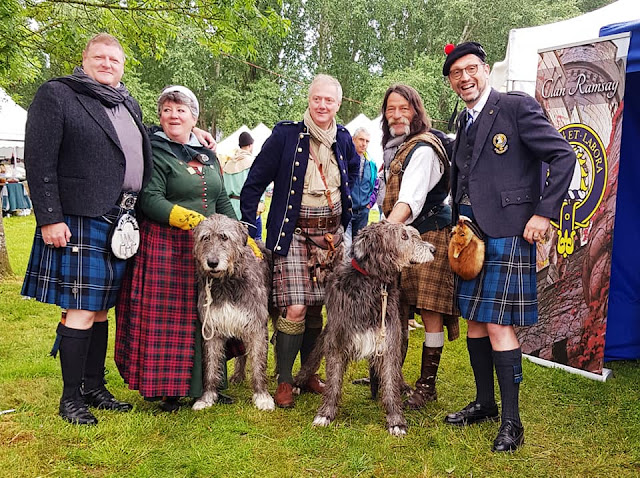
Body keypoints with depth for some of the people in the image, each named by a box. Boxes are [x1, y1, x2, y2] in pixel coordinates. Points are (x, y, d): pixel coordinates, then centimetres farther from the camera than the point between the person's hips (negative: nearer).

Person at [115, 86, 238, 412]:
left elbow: (223, 202, 17)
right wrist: (196, 222, -22)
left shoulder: (208, 156, 16)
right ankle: (167, 389, 9)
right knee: (166, 318, -2)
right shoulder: (155, 152, -4)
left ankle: (202, 384, 20)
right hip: (165, 247, -6)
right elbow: (151, 201, -15)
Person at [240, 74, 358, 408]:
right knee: (295, 308, -12)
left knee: (317, 308, 8)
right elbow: (254, 183, -3)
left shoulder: (343, 139, 8)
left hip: (330, 235, 5)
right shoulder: (285, 135, -6)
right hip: (294, 233, -4)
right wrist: (249, 230, -6)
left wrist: (345, 219, 19)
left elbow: (354, 174, 28)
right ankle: (284, 381, 5)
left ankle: (309, 373, 24)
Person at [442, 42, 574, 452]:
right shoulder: (465, 121, 16)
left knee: (498, 324, -9)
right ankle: (484, 404, 27)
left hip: (506, 233, -8)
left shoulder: (518, 106, -6)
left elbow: (563, 156, -10)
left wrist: (544, 213, -15)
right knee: (475, 320, 12)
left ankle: (512, 421, 3)